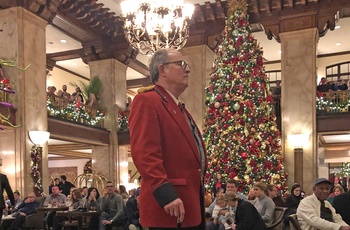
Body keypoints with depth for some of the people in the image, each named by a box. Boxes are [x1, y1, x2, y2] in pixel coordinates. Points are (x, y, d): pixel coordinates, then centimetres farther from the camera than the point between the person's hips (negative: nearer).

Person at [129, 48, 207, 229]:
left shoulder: (179, 108, 22)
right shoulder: (146, 101, -8)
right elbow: (144, 152, -20)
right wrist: (166, 194, -25)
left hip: (192, 202, 10)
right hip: (169, 207, -9)